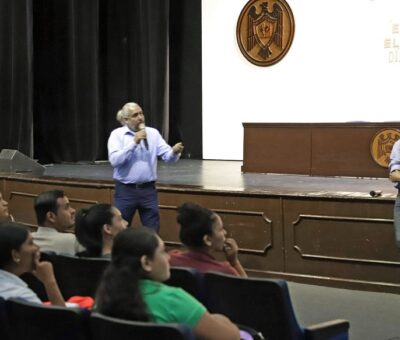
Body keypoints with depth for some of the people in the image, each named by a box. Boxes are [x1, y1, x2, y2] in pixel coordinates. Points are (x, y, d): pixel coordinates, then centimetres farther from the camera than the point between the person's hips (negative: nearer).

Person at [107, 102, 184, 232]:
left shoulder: (153, 133, 5)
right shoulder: (117, 134, -3)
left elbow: (167, 156, -1)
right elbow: (114, 160, -17)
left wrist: (174, 152, -24)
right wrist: (134, 142, -20)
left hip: (148, 190, 3)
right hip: (125, 190, -2)